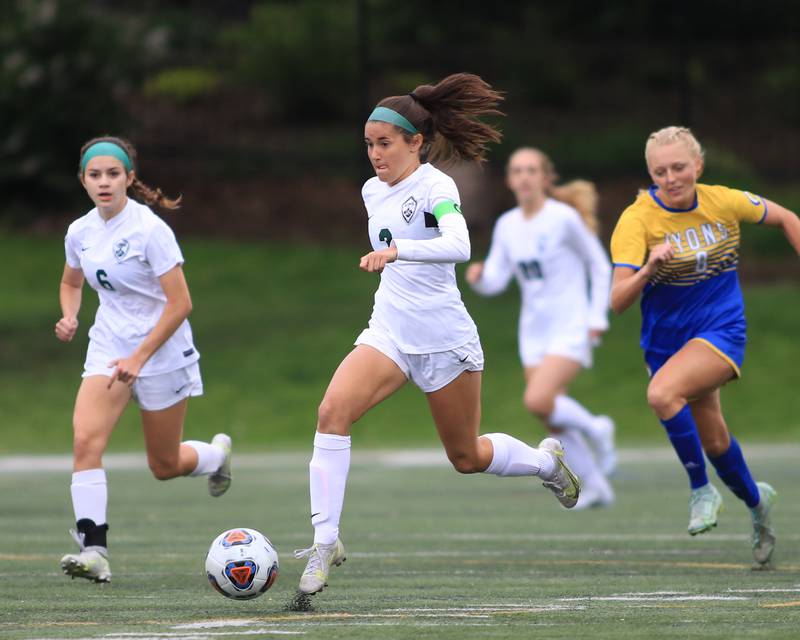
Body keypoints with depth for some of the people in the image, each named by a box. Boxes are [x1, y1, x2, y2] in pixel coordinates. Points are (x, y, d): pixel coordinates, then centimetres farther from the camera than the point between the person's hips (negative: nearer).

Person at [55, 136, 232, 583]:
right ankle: (94, 549, -22)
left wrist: (139, 358, -22)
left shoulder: (150, 229, -18)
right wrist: (70, 317, -2)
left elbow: (180, 303, -18)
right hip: (108, 347, 4)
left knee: (165, 466, 8)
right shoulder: (80, 232, 0)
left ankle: (217, 454, 43)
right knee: (86, 439, -20)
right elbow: (72, 282, 21)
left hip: (160, 350, -4)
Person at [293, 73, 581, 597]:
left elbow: (458, 246, -35)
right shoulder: (373, 191, 8)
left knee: (467, 457, 9)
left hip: (444, 338, -6)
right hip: (389, 332, 6)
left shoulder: (435, 186, -15)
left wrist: (396, 251, -47)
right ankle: (325, 540, -21)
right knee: (333, 411, -21)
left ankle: (547, 460, 42)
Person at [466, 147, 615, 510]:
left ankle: (594, 429, 2)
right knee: (554, 423, 5)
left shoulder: (564, 218, -11)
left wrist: (597, 317, -8)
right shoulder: (507, 225, 5)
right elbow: (495, 281, 2)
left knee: (538, 401, -24)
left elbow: (600, 266, -3)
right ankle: (595, 487, 19)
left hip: (571, 329, -6)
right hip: (533, 331, 6)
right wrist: (479, 276, -21)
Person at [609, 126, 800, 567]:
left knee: (662, 394, -30)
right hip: (666, 338, 2)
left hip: (721, 328, -2)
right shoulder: (637, 220, -15)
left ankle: (702, 490, -13)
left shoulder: (725, 202, -10)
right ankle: (755, 500, 43)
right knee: (712, 440, 13)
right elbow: (618, 301, -23)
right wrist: (648, 270, -41)